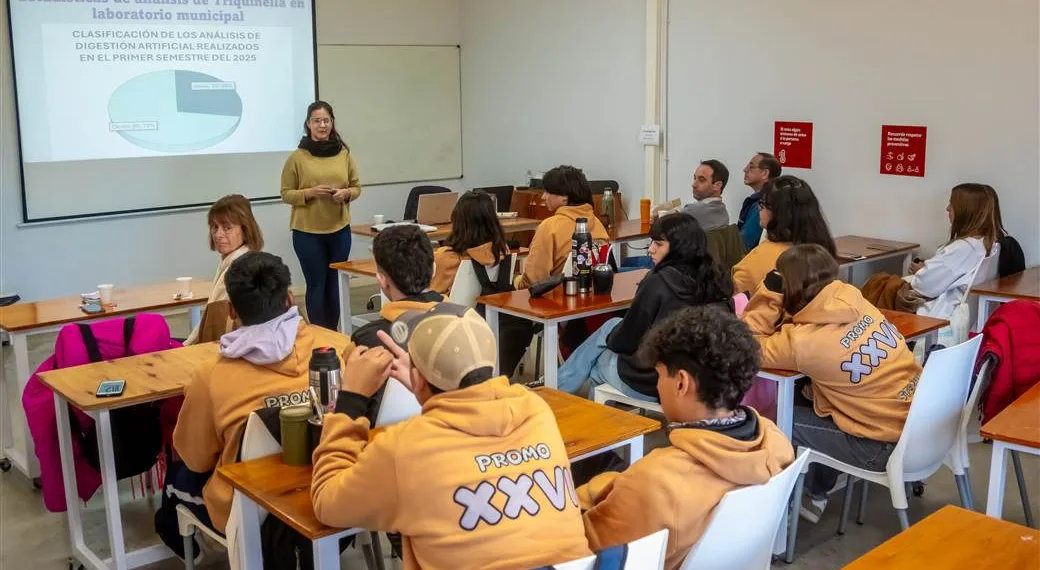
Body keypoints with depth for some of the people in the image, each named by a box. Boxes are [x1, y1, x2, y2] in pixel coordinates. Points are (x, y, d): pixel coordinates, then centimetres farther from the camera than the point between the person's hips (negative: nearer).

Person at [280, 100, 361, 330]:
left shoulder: (344, 154, 4)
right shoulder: (297, 157, -4)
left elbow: (357, 187, 11)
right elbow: (286, 194, -1)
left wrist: (346, 193, -10)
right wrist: (310, 192, -17)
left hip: (339, 229, 3)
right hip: (307, 231, -3)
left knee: (335, 284, 9)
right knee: (317, 284, 1)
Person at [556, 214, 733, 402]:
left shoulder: (659, 282, -23)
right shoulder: (715, 279, -5)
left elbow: (625, 340, -12)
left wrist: (611, 339, 12)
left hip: (649, 386, -6)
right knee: (614, 325, 24)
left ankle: (560, 389, 41)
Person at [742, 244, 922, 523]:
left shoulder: (804, 341, -20)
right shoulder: (856, 303, -1)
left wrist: (769, 292, -10)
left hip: (887, 446, -7)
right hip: (918, 421, 7)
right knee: (807, 401, 20)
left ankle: (814, 497, 32)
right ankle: (818, 491, 35)